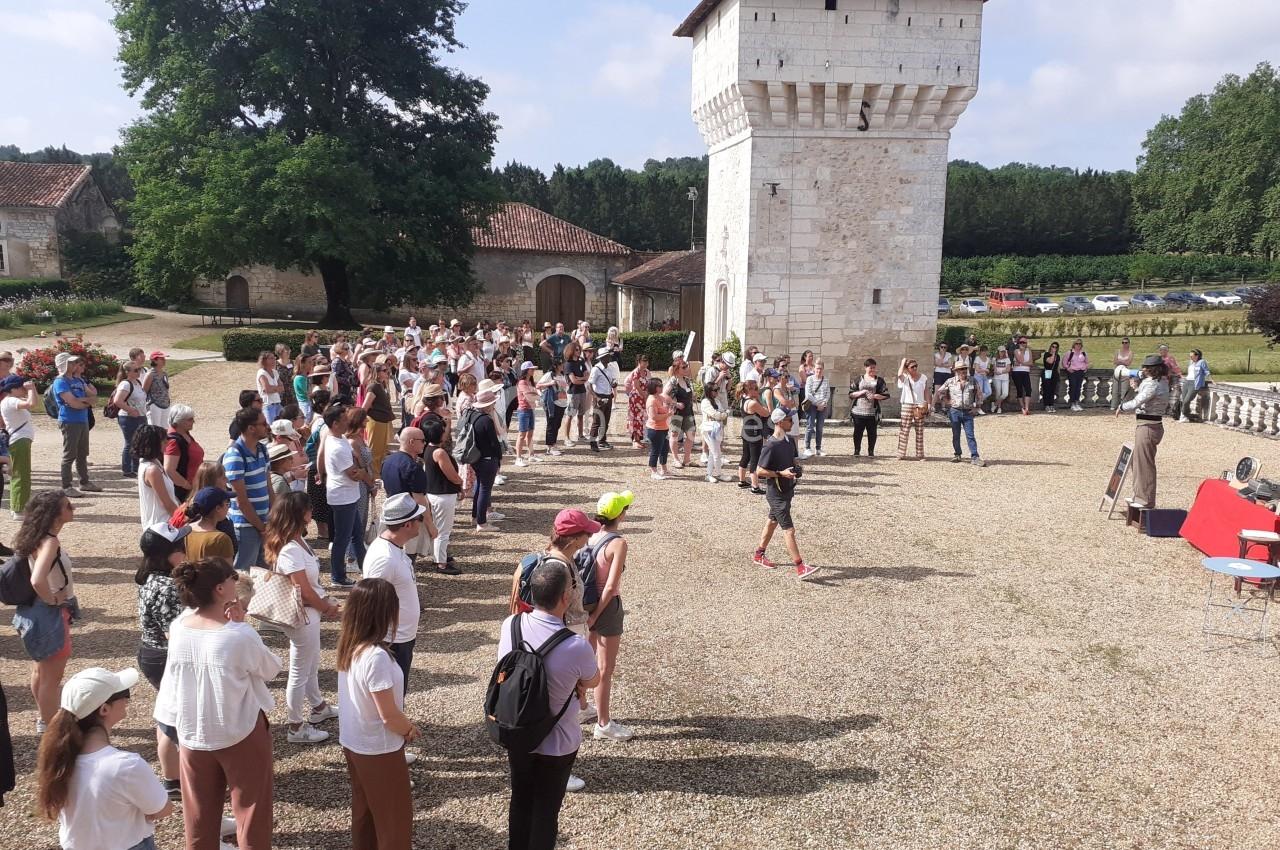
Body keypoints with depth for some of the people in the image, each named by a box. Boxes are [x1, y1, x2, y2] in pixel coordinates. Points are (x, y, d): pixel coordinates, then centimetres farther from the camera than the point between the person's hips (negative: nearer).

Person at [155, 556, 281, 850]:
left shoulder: (178, 628, -10)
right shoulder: (240, 636, -25)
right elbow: (271, 670, -8)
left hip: (192, 735, 5)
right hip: (240, 735, -5)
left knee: (199, 813, 21)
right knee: (250, 809, 13)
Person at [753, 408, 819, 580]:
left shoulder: (790, 441, 4)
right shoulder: (770, 446, -21)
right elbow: (760, 471, -18)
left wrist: (796, 470, -2)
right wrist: (781, 473, -25)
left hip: (787, 490, 9)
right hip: (776, 493, -9)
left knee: (772, 521, 20)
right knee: (789, 530, -9)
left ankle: (759, 555, 36)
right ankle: (801, 568, -9)